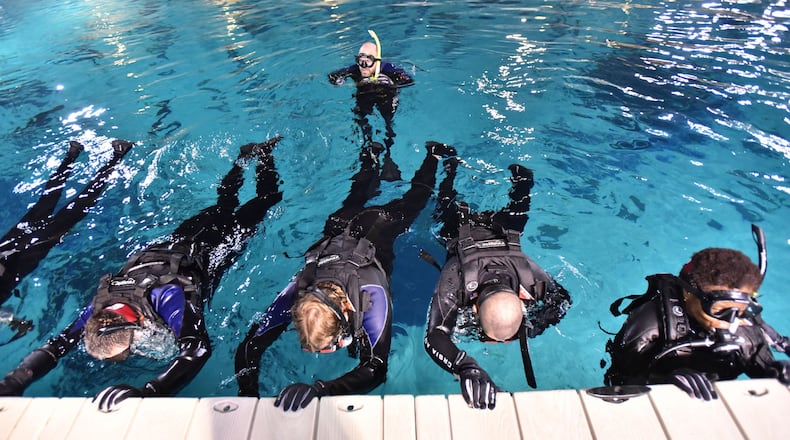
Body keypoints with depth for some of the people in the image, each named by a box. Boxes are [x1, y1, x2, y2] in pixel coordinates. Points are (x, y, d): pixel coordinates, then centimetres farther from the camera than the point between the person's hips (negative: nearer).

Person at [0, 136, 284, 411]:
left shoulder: (167, 297, -50)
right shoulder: (99, 307, -30)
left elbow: (199, 349, -56)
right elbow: (57, 345, -22)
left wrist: (147, 393, -67)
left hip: (204, 252, -4)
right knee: (223, 205, 31)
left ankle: (263, 155, 40)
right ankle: (245, 157, 50)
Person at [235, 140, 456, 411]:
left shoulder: (372, 296, -50)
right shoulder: (295, 293, -40)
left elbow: (375, 369, -50)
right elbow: (249, 348, -31)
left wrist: (319, 390, -64)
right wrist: (248, 395, -48)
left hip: (380, 229, -2)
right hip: (339, 230, 2)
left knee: (408, 204, 29)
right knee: (354, 202, 38)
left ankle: (433, 154, 52)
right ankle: (370, 160, 63)